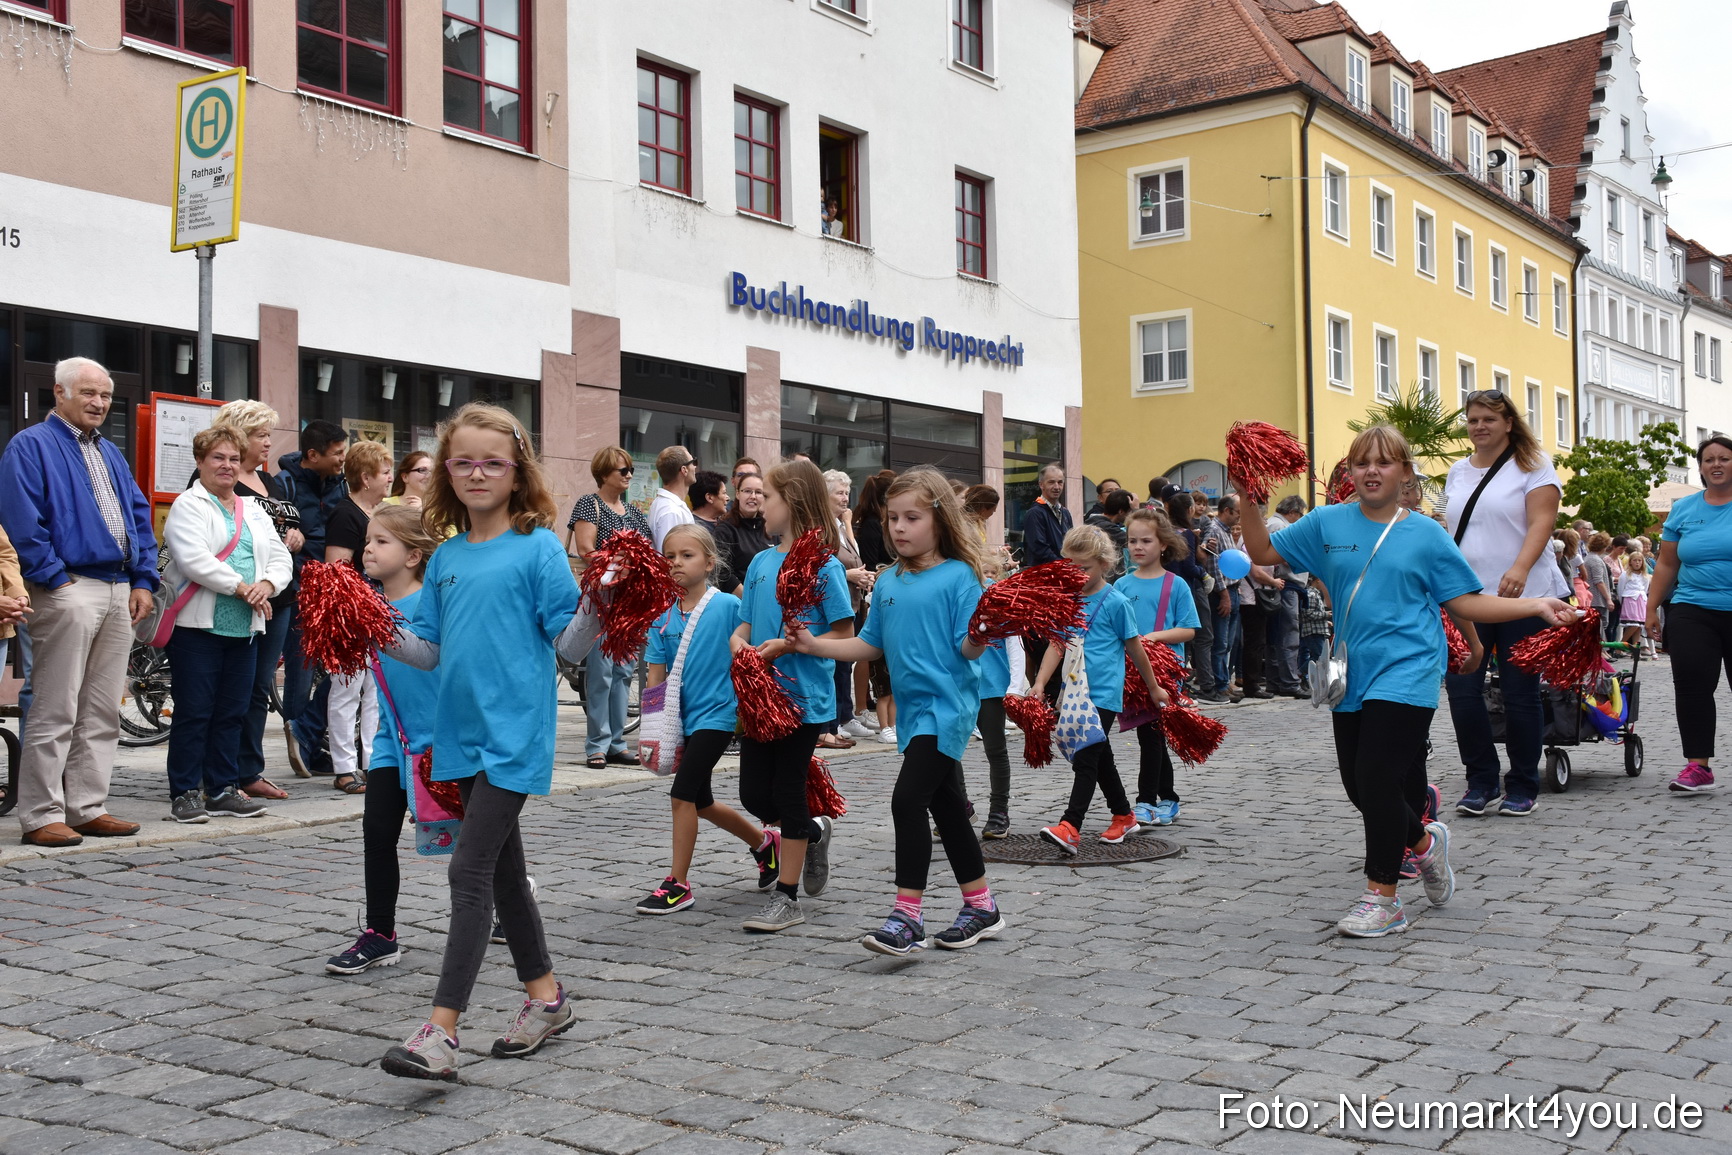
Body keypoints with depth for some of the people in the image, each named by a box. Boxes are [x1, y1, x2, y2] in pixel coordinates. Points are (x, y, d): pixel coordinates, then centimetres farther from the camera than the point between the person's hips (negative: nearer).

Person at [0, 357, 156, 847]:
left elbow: (140, 517, 19)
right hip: (68, 591, -7)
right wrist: (55, 579, -15)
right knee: (56, 713, -6)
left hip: (119, 593, 8)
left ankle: (88, 808, 16)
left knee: (102, 713, 9)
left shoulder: (109, 453, 21)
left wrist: (143, 582, 9)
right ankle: (42, 816, 0)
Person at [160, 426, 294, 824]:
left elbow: (281, 558, 13)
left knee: (232, 713, 10)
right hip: (197, 626, -6)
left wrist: (267, 584, -8)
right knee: (193, 713, -3)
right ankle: (184, 792, 5)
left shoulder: (255, 512, 18)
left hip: (244, 628, 6)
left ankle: (224, 788, 18)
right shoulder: (188, 507, -3)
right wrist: (242, 587, -15)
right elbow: (194, 560, -16)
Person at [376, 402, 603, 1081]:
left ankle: (441, 1031, -9)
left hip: (516, 734, -7)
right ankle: (545, 997, 29)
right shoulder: (446, 558, 11)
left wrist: (593, 610, -28)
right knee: (503, 868, 15)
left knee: (471, 872, -10)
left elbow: (570, 644, -9)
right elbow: (430, 650, 13)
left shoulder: (538, 548, -7)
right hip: (464, 734, 7)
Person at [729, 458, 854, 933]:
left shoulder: (823, 566, -10)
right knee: (754, 795, 9)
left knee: (787, 793, 1)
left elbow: (843, 634, -11)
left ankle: (787, 897, 13)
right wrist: (739, 642, -11)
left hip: (804, 697, -6)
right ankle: (814, 831, 37)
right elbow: (745, 625, 12)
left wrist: (788, 645, -19)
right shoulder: (761, 562, 9)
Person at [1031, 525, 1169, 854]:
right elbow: (1056, 645, 5)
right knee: (1100, 758, 17)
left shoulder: (1115, 602, -8)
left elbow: (1135, 648, 1)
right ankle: (1124, 817, 32)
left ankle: (1070, 828, -23)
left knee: (1085, 758, -15)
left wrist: (1153, 687, 10)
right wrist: (1040, 682, -9)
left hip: (1104, 694, -6)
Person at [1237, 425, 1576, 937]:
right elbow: (1264, 552, 8)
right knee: (1358, 784, 10)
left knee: (1376, 778, -12)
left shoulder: (1426, 534, 0)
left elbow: (1466, 602, 2)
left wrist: (1538, 605, -7)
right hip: (1352, 677, 4)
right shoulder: (1328, 523, 6)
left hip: (1405, 676, -4)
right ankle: (1423, 841, 40)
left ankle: (1382, 900, 1)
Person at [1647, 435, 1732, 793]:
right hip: (1693, 613, 2)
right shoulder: (1683, 509, 8)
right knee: (1692, 687, -8)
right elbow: (1666, 565, 12)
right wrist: (1651, 608, 8)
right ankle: (1698, 766, -6)